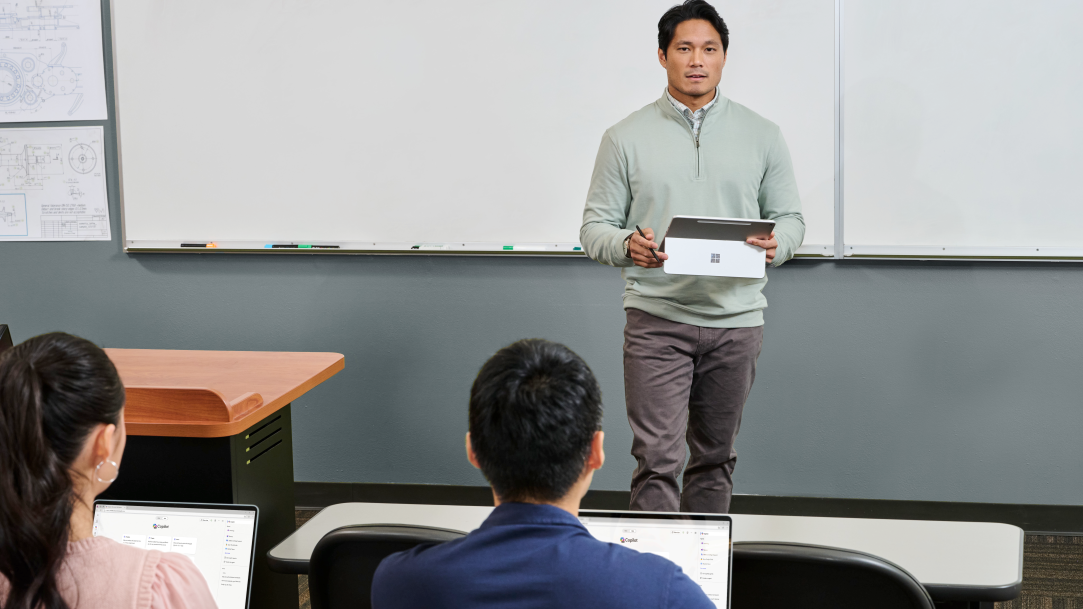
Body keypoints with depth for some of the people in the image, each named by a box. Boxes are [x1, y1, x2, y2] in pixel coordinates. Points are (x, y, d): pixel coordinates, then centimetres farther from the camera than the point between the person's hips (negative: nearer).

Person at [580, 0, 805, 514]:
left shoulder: (762, 135, 8)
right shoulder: (626, 138, 3)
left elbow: (789, 217, 11)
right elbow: (594, 226, 4)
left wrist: (776, 244, -12)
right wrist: (628, 245, -19)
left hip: (736, 319, 2)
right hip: (656, 320, -2)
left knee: (715, 457, 12)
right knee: (657, 460, -9)